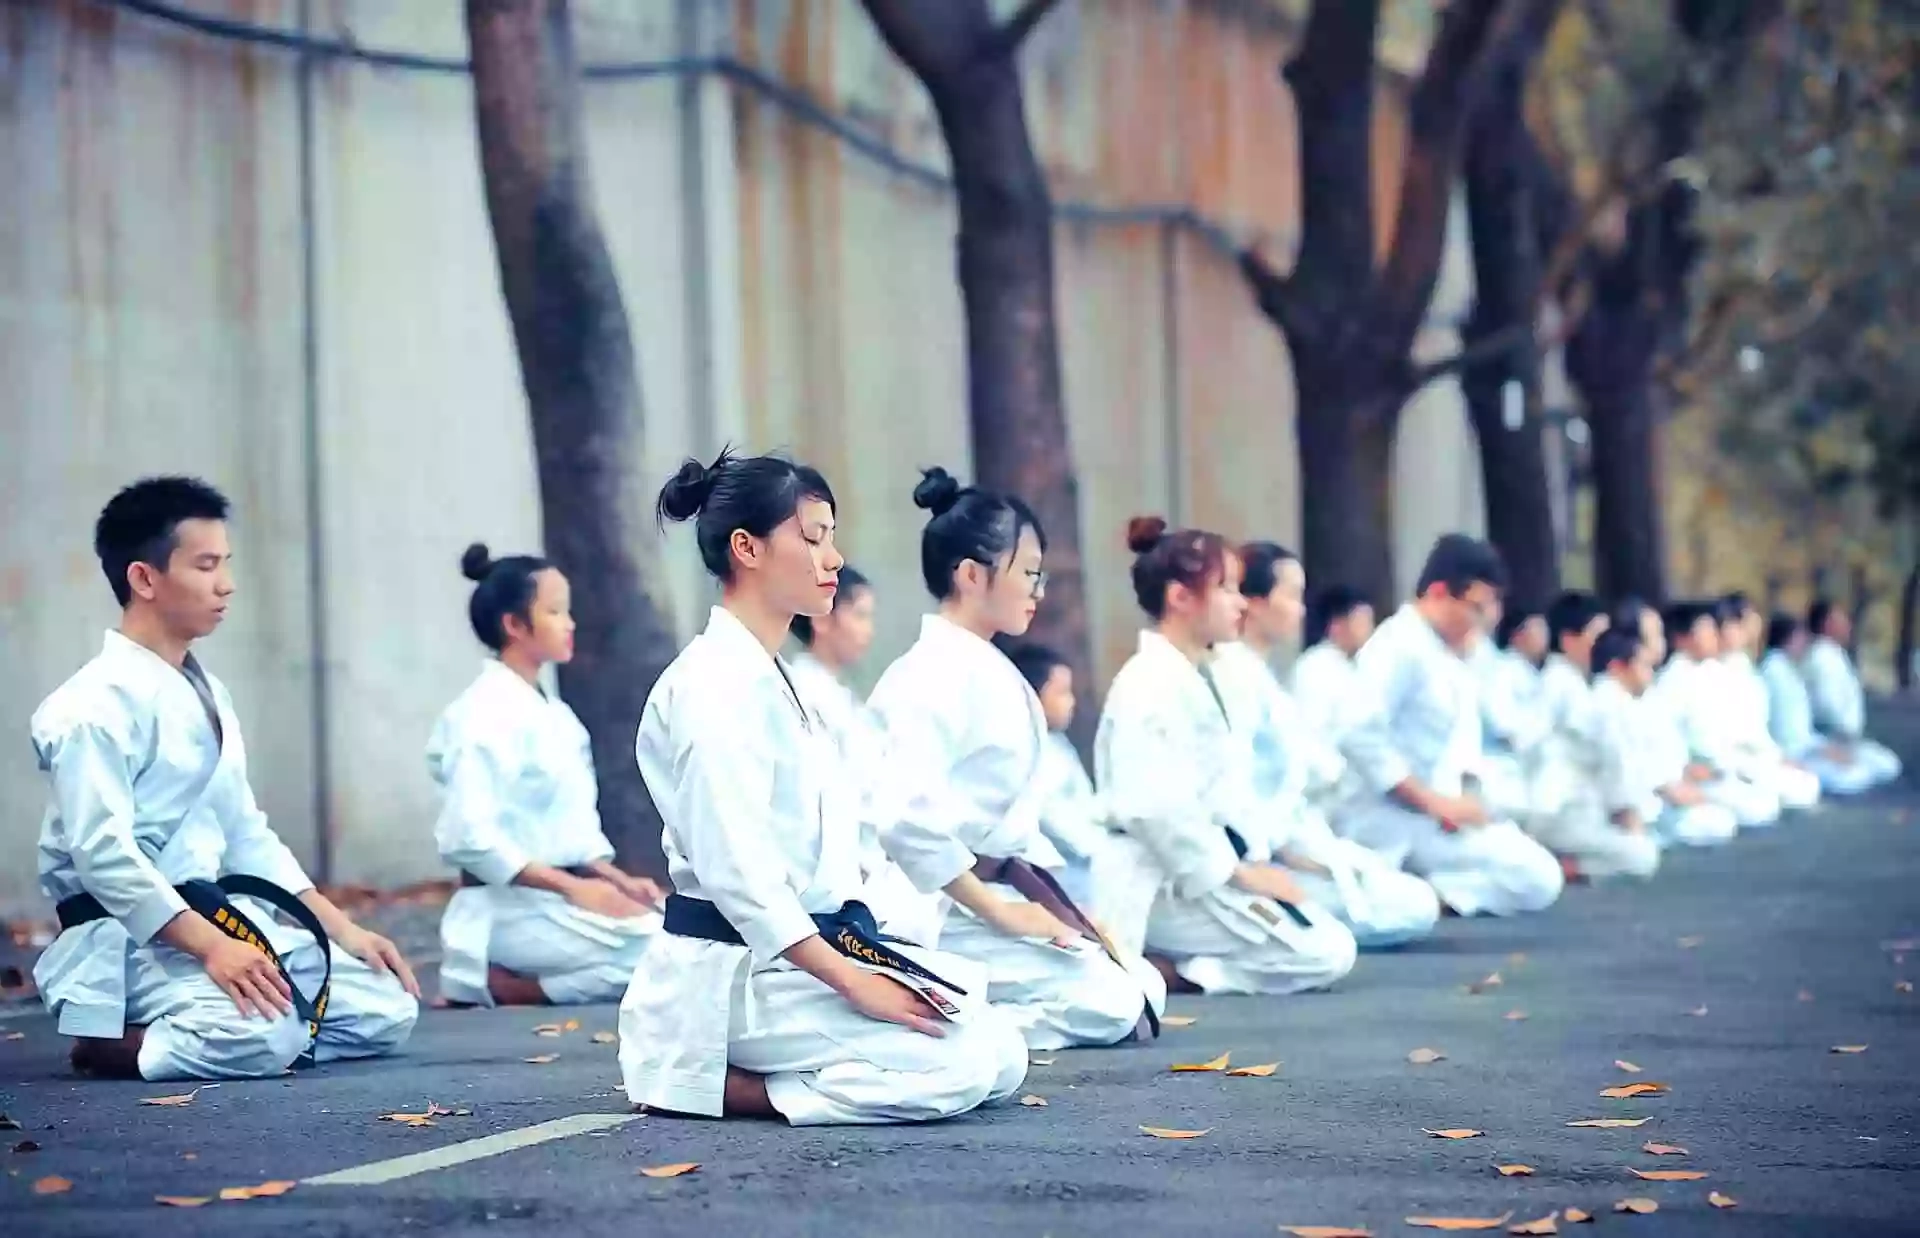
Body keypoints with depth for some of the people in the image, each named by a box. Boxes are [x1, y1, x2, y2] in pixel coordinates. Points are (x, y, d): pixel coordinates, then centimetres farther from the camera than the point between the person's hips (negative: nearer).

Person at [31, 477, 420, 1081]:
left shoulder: (208, 696, 15)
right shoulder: (98, 703, -14)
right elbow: (103, 851, -22)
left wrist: (341, 928, 10)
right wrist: (211, 947, -29)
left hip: (216, 915, 9)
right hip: (131, 935, -9)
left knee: (385, 1011, 0)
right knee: (262, 1036, -33)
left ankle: (167, 1033, 7)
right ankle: (111, 1044, -6)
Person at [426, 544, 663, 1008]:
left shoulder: (555, 714, 14)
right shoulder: (485, 714, -12)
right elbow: (469, 838, -21)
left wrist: (616, 880, -1)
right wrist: (571, 887, -20)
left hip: (566, 894, 9)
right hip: (512, 906, -9)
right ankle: (490, 984, -11)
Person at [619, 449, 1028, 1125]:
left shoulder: (773, 680, 16)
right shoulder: (713, 686, -16)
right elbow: (735, 870, -23)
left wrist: (861, 963, 8)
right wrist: (853, 981, -23)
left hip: (801, 954, 10)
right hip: (731, 975, -10)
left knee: (1002, 1057, 4)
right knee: (963, 1066, -21)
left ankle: (729, 1070, 7)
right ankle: (704, 1083, -10)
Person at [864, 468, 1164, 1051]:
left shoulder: (994, 675, 13)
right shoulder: (929, 679, -17)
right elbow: (907, 818, -29)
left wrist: (1065, 907, 11)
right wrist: (998, 910, -21)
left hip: (1002, 888, 10)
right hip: (944, 910, -10)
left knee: (1144, 989, 7)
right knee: (1111, 1006, -16)